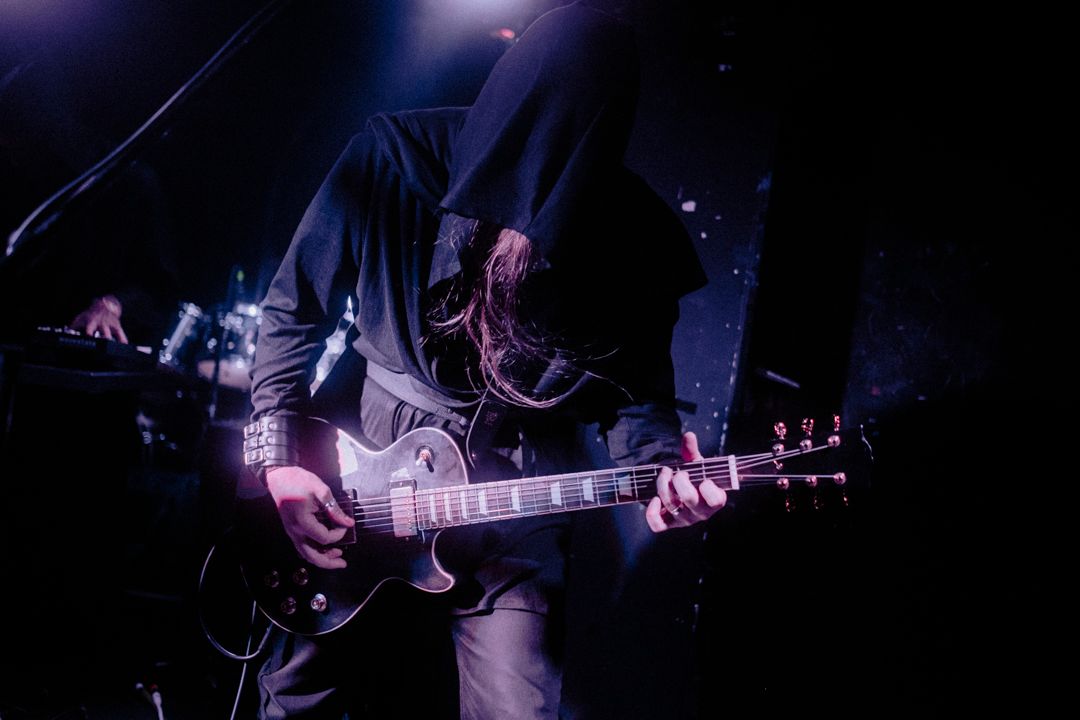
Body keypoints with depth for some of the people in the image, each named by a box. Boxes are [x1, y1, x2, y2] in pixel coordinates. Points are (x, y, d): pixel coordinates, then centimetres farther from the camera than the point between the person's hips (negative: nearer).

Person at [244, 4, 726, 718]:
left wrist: (658, 464, -20)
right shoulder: (395, 156, -12)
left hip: (512, 505, 0)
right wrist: (280, 457, -9)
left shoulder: (635, 232, -10)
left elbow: (637, 378, 1)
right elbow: (295, 306, -3)